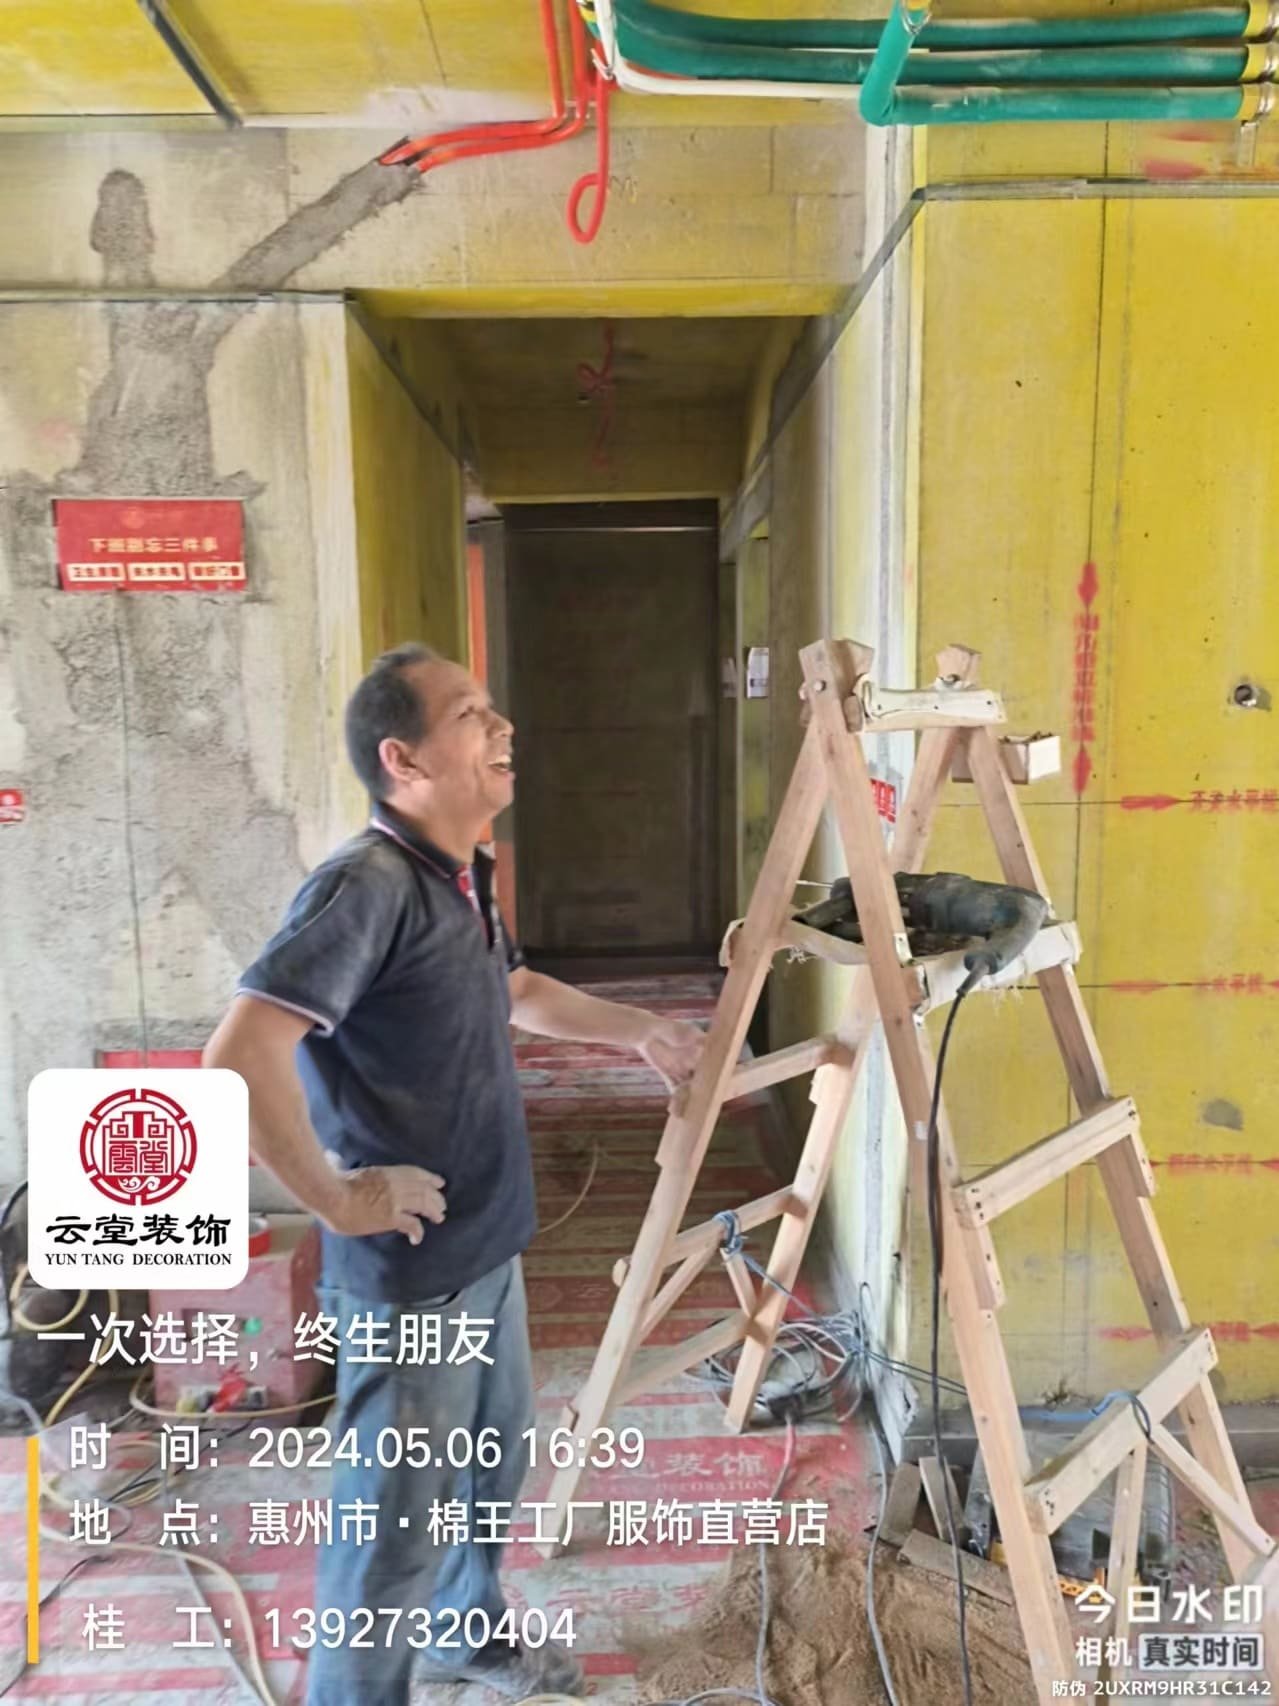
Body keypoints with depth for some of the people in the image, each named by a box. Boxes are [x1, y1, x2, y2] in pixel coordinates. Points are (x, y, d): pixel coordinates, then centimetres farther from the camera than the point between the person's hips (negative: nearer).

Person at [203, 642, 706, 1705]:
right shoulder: (368, 885, -25)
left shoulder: (465, 878, 5)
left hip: (489, 1244, 9)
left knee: (493, 1462, 28)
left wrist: (640, 1031, 26)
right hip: (410, 1270, -9)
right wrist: (335, 1197, -25)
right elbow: (241, 1052, -34)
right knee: (398, 1516, 10)